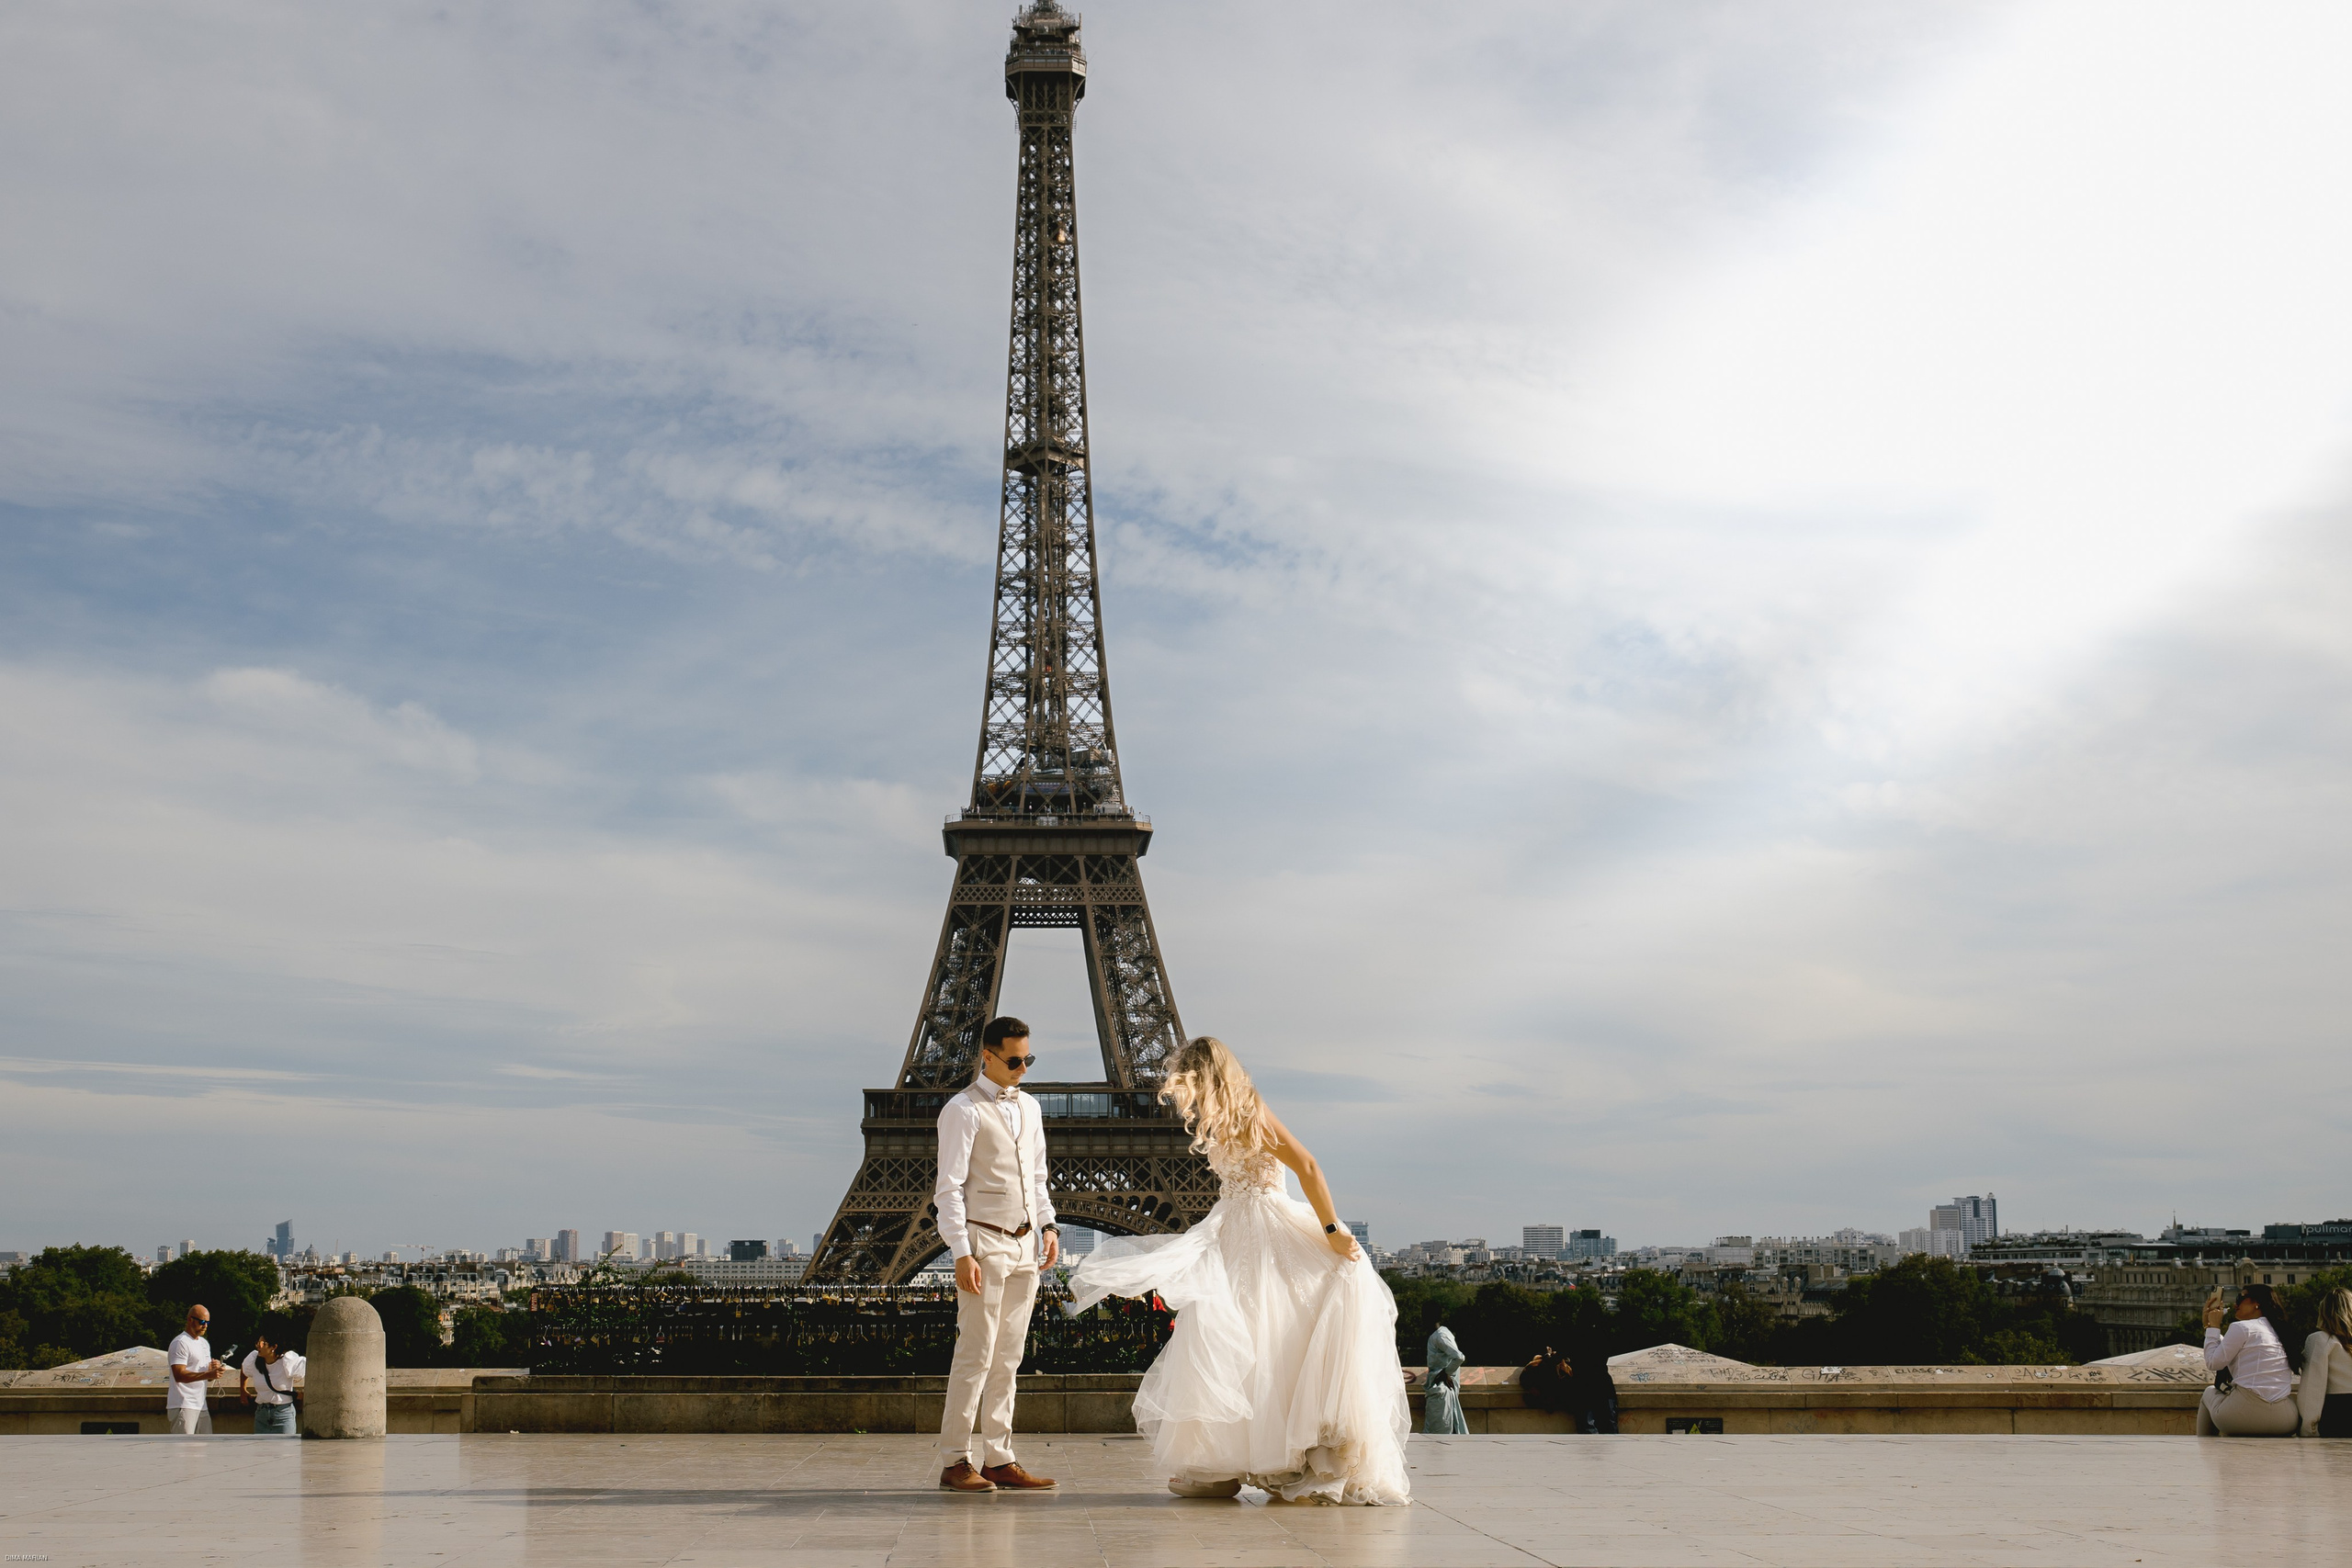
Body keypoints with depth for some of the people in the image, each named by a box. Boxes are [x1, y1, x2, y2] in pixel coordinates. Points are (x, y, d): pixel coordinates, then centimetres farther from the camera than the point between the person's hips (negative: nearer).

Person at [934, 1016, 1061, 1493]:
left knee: (1008, 1357, 8)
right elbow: (950, 1187, -10)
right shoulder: (964, 1110, -7)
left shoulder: (1029, 1108, 15)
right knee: (976, 1355, -8)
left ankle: (998, 1458, 11)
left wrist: (1048, 1226, 9)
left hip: (1025, 1245, 7)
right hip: (984, 1243, -7)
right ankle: (955, 1460, -2)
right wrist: (961, 1253, -16)